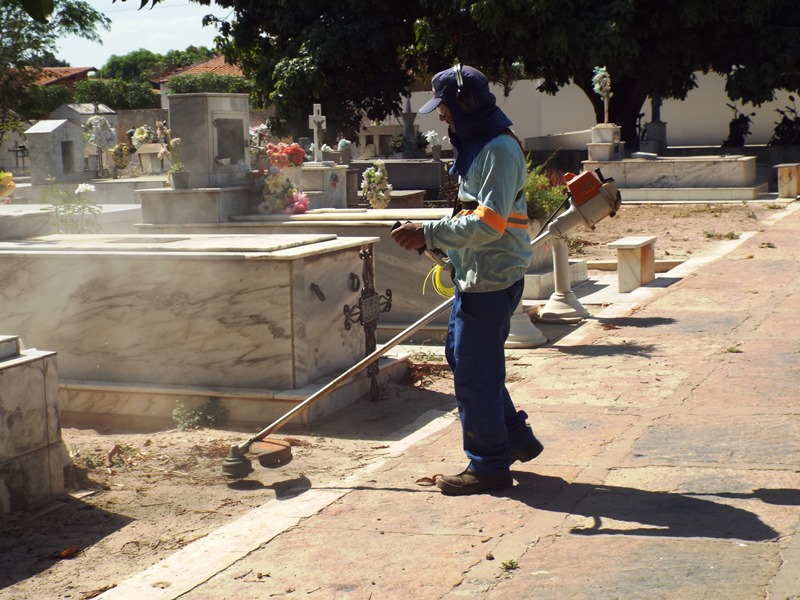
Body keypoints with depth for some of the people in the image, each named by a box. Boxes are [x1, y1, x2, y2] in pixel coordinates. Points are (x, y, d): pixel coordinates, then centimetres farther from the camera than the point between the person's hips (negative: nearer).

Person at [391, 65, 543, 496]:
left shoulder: (499, 150, -18)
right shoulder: (477, 145, 15)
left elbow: (489, 223, -27)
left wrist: (429, 234, -26)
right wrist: (453, 257, 23)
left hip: (491, 281, -11)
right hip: (474, 275, 11)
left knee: (474, 371, -4)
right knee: (460, 356, 18)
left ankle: (489, 467, 8)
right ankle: (516, 438, 29)